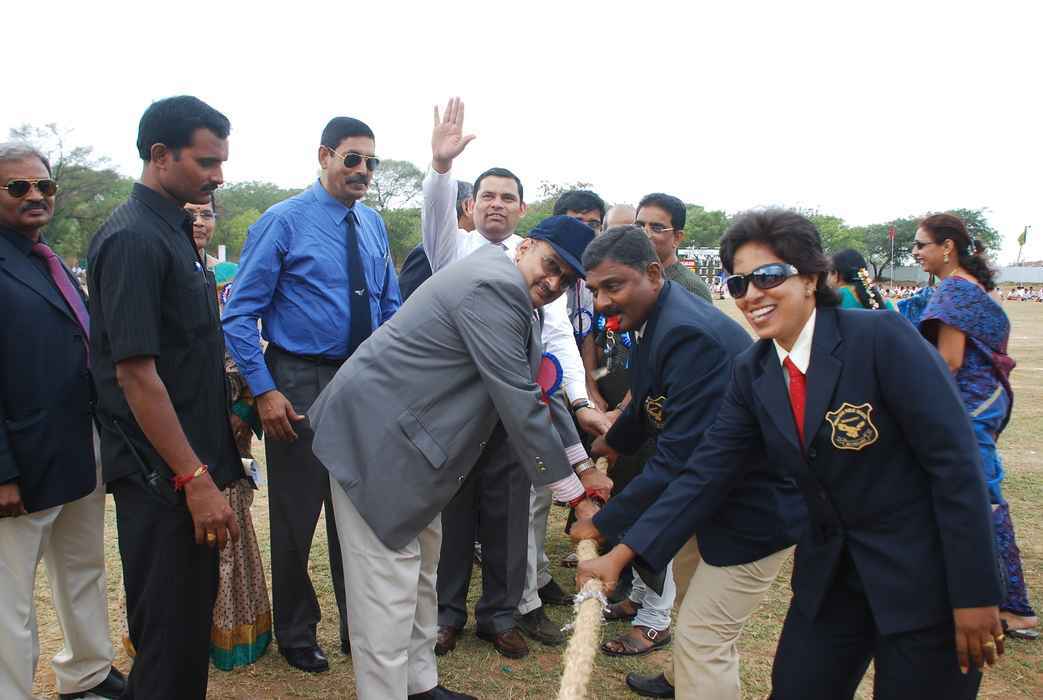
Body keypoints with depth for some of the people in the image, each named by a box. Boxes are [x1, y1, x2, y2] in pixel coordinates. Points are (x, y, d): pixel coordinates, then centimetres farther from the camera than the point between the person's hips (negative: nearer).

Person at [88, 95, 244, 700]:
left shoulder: (173, 230, 11)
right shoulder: (134, 239, -17)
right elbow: (135, 373, -22)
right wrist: (195, 479, -22)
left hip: (193, 458, 9)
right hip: (163, 475, -9)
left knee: (192, 616, 20)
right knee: (171, 633, 4)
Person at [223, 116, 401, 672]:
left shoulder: (374, 225, 7)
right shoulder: (283, 222, -9)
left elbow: (390, 306, 14)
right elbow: (240, 314, -9)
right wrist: (264, 390, -16)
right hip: (300, 385, -4)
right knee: (295, 516, 7)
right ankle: (296, 634, 30)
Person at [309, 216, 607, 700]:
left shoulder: (511, 296, 11)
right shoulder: (496, 286, -22)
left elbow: (534, 391, 18)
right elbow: (518, 404, -23)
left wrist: (583, 466, 17)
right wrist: (577, 496, -16)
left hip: (404, 433, 11)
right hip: (375, 436, -11)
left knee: (419, 564, 19)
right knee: (390, 578, -4)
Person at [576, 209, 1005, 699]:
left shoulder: (881, 338, -19)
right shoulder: (752, 373, -2)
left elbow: (956, 462, -18)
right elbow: (707, 472, -5)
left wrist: (975, 594, -17)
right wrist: (622, 554, -11)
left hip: (925, 578, -5)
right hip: (831, 573, 5)